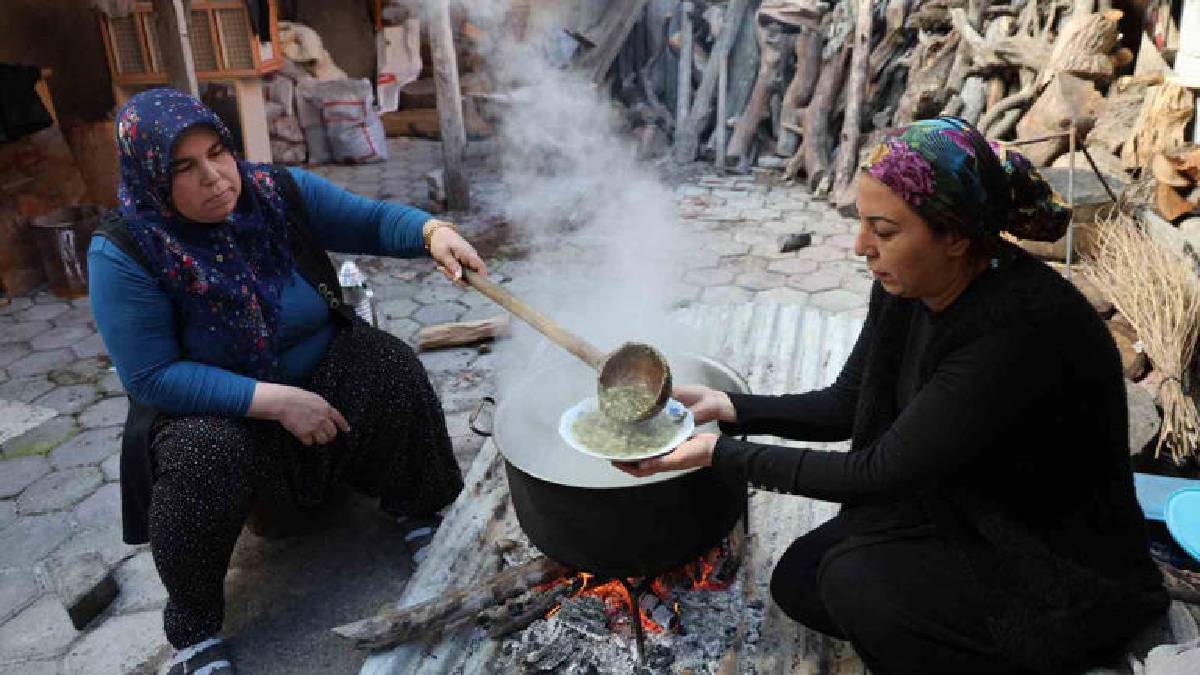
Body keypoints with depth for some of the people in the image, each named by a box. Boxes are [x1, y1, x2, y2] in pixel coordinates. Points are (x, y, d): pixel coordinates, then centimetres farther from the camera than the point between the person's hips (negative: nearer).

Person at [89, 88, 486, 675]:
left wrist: (433, 233, -30)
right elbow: (151, 377, -22)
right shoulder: (124, 253, -19)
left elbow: (372, 220, -7)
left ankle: (420, 516, 2)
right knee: (201, 455, -33)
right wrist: (275, 401, -29)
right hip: (212, 408, -3)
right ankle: (194, 627, -8)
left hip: (324, 374, 3)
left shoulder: (280, 191, -11)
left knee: (392, 366, -21)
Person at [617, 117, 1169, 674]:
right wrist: (729, 408, -11)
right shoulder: (904, 286, -9)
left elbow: (881, 472, -30)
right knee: (797, 581, 0)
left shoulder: (1022, 326, -33)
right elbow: (847, 404, 2)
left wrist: (720, 455, -27)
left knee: (858, 580, -25)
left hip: (1072, 576, -7)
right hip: (955, 517, 7)